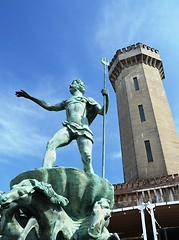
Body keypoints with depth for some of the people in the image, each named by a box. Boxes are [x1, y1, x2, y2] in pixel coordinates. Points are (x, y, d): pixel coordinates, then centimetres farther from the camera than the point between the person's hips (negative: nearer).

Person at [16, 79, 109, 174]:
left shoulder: (88, 100, 27)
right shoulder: (67, 102, 37)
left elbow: (102, 112, 15)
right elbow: (49, 106, 37)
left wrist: (106, 97, -3)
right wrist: (29, 97, 37)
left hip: (82, 130, -2)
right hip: (68, 128, 3)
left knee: (87, 159, -21)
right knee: (51, 144, -27)